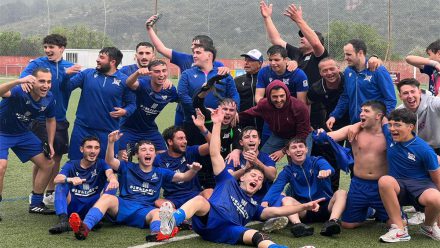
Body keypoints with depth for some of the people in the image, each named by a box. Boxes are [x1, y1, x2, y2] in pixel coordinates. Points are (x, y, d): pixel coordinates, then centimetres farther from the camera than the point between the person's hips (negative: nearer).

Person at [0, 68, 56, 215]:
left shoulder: (49, 98, -12)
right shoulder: (20, 91, -31)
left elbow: (51, 120, 7)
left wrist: (50, 144, 4)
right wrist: (18, 81, -71)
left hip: (23, 133, 7)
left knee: (48, 163, 6)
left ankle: (36, 204, 21)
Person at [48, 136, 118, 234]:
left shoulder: (101, 164, 7)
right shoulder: (71, 165, 7)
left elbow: (109, 173, -17)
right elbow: (57, 179, -12)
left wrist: (113, 179, -44)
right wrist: (70, 180, -37)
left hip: (93, 206, -1)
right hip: (73, 206, 1)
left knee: (111, 185, -19)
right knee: (61, 184, -21)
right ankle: (63, 221, -38)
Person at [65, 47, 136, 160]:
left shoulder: (124, 81, -1)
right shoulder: (87, 74, 4)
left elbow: (131, 104, 5)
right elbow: (67, 86, 1)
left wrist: (125, 111, -14)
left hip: (108, 131, -2)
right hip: (82, 128, 2)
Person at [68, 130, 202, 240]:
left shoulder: (160, 173, 21)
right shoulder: (128, 167, 17)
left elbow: (183, 177, 13)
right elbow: (109, 161, 0)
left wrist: (193, 170, -10)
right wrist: (111, 142, -18)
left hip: (145, 211, 0)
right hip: (123, 206, 0)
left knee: (157, 212, -35)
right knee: (107, 197, -31)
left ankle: (156, 235, -71)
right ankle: (85, 228, -53)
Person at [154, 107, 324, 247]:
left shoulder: (253, 206, 38)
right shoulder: (228, 182, 30)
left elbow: (276, 211, 23)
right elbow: (214, 154, 21)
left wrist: (304, 206, 12)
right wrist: (217, 124, 15)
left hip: (227, 232, 2)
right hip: (209, 217, -2)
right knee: (200, 200, -37)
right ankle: (171, 222, -68)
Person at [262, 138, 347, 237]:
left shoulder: (317, 161, -1)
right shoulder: (287, 171, 4)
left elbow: (327, 167, -25)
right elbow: (276, 187, -13)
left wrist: (326, 170, -52)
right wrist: (265, 201, -35)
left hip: (325, 206, -1)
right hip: (304, 210, 1)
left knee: (341, 193, -26)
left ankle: (333, 220, -49)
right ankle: (297, 224, -51)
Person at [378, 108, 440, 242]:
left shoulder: (424, 150, -13)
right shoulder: (389, 135, -2)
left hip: (421, 184, -3)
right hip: (398, 186, 3)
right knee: (384, 180, -34)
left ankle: (428, 226, 0)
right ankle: (399, 230, -25)